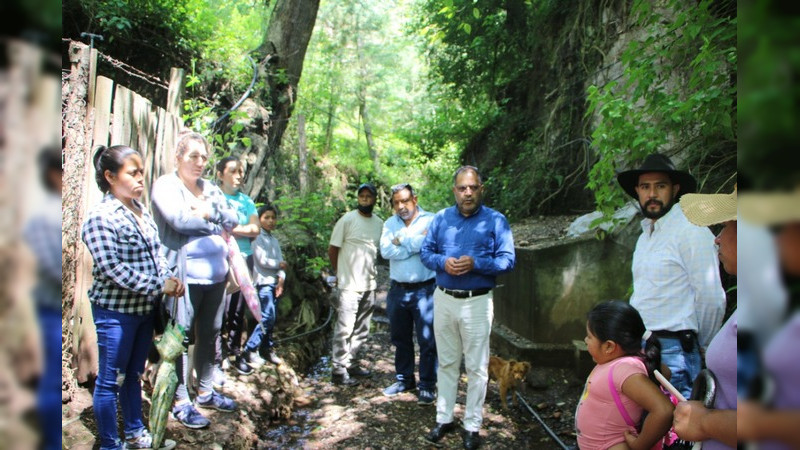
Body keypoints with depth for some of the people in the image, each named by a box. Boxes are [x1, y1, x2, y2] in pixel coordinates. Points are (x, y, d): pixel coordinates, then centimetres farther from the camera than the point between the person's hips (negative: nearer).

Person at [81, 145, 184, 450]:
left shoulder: (141, 210, 7)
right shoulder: (100, 218, -16)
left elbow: (156, 252, 13)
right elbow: (112, 269, -22)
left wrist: (169, 278, -4)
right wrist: (159, 286, -21)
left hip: (145, 308, 8)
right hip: (115, 312, -7)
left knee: (134, 374, 21)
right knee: (110, 381, 7)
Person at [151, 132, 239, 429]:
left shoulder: (210, 188, 15)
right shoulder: (165, 185, -4)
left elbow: (233, 220, 7)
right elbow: (180, 220, -20)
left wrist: (207, 210, -10)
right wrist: (215, 221, -6)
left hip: (215, 274, 7)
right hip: (184, 276, -6)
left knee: (210, 334, 15)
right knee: (181, 337, 0)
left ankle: (206, 392, 29)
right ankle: (181, 402, 13)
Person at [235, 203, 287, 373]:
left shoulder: (274, 241, 17)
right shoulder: (258, 238, -6)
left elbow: (280, 263, 12)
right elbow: (263, 261, -14)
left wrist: (281, 278, -3)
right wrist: (280, 264, -1)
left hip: (274, 283, 8)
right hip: (263, 282, -7)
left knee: (270, 318, 11)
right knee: (267, 318, -12)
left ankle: (267, 348, 21)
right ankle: (249, 351, -5)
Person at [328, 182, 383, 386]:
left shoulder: (380, 223, 9)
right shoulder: (347, 220, -7)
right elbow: (332, 249, -2)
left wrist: (372, 273, 12)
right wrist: (339, 273, 4)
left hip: (370, 285, 6)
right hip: (350, 285, -6)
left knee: (362, 330, 12)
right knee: (344, 329, -3)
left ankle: (350, 363, 25)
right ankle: (339, 371, 4)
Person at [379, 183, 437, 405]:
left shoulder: (430, 220, -6)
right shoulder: (390, 224, 7)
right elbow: (386, 251, -9)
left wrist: (401, 239, -12)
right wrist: (415, 243, -14)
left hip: (424, 290, -5)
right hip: (398, 290, 5)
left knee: (427, 341, 1)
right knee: (400, 339, 16)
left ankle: (428, 385, 15)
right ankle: (404, 380, 32)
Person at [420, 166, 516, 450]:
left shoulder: (496, 220, -5)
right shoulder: (441, 218, 5)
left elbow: (507, 260, -9)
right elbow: (425, 252, 6)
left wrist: (475, 263, -23)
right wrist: (443, 262, -15)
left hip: (477, 302, -3)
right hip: (443, 299, 3)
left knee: (476, 367, 5)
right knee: (446, 362, 14)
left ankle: (472, 425, 19)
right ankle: (444, 418, 27)